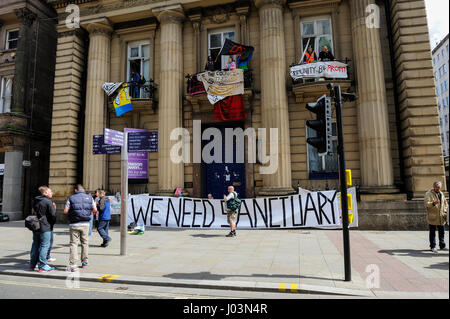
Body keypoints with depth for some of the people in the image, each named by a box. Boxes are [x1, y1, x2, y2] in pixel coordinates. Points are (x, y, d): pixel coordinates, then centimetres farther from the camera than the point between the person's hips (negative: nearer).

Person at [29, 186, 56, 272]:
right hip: (45, 227, -8)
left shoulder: (35, 200, 10)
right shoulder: (48, 201, -14)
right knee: (44, 245, -2)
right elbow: (53, 214, -15)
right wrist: (53, 222, 2)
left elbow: (33, 211, 17)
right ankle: (42, 266, 0)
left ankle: (32, 265, 23)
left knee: (35, 245, 16)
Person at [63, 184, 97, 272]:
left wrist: (71, 212, 16)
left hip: (74, 224, -1)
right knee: (85, 243, 15)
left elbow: (65, 211, -4)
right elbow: (95, 210, 2)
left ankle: (72, 264, -5)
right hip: (85, 224, 2)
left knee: (73, 243, 3)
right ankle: (84, 262, 24)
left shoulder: (71, 198, 0)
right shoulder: (89, 197, 4)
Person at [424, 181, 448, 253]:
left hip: (441, 217, 6)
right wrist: (433, 203, -35)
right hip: (432, 217, -6)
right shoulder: (429, 194, -5)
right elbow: (426, 204, -17)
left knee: (441, 232, 12)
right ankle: (433, 246, 6)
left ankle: (442, 246, 23)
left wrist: (445, 211, 12)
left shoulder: (441, 194, 16)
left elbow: (445, 203, 25)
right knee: (432, 232, -1)